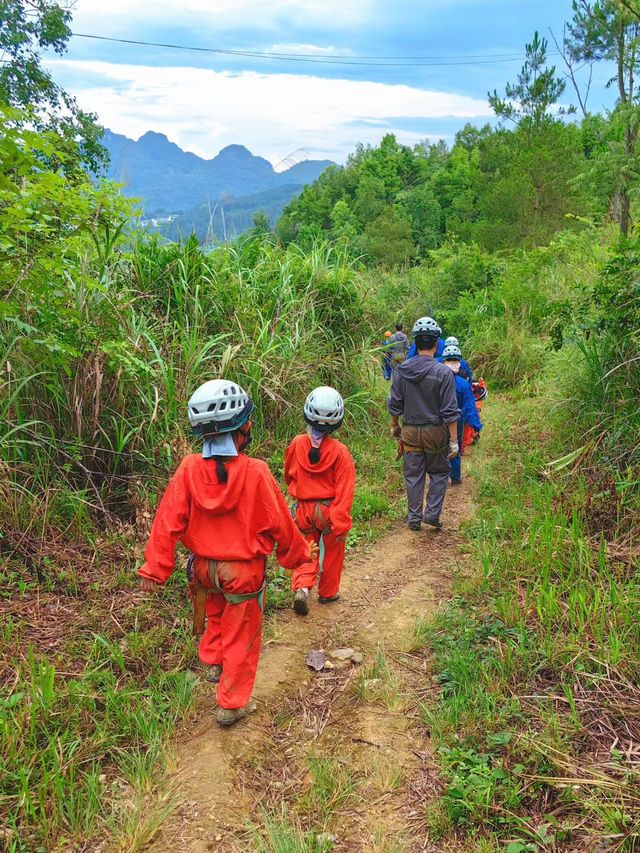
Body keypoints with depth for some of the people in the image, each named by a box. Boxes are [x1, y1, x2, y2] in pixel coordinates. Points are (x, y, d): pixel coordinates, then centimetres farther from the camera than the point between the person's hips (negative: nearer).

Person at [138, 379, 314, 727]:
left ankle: (213, 661, 52)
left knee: (215, 615, 33)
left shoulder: (189, 469, -17)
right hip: (243, 571, -3)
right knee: (240, 636, 15)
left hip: (203, 567, 4)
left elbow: (168, 520, -12)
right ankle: (230, 705, 25)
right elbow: (280, 524, -13)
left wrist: (155, 567, -3)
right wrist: (298, 555, 5)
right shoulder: (255, 473, -24)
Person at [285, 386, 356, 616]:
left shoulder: (296, 444, -8)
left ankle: (302, 587, -4)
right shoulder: (339, 452, -17)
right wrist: (342, 524, -13)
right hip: (329, 511, -2)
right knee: (331, 552, 19)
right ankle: (328, 592, 33)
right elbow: (344, 491, -18)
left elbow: (288, 476, 9)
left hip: (304, 509, 2)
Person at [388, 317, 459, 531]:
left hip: (410, 431, 3)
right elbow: (450, 411, -13)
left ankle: (414, 518, 20)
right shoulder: (443, 372, -15)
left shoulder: (402, 370, -5)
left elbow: (394, 404, 2)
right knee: (439, 473, 17)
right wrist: (454, 440, -7)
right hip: (435, 432, -2)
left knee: (413, 475, 13)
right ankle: (432, 513, 11)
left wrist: (394, 426, 18)